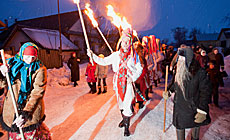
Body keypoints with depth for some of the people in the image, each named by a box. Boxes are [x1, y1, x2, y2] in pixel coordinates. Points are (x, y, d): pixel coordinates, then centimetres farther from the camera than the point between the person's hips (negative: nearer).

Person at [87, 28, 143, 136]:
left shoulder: (134, 55, -4)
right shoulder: (116, 55, 2)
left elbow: (139, 69, 1)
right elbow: (103, 61, 4)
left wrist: (133, 78, -13)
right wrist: (92, 55, -6)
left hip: (128, 83, -3)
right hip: (118, 82, 3)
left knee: (127, 104, -6)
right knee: (120, 102, 18)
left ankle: (126, 127, 10)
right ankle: (124, 119, 42)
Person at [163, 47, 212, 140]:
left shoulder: (200, 73, -22)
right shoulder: (178, 71, -5)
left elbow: (206, 92, -19)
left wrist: (202, 111, -20)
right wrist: (168, 91, -1)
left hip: (194, 108, -3)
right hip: (179, 107, 3)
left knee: (196, 124, 23)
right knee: (179, 126, 16)